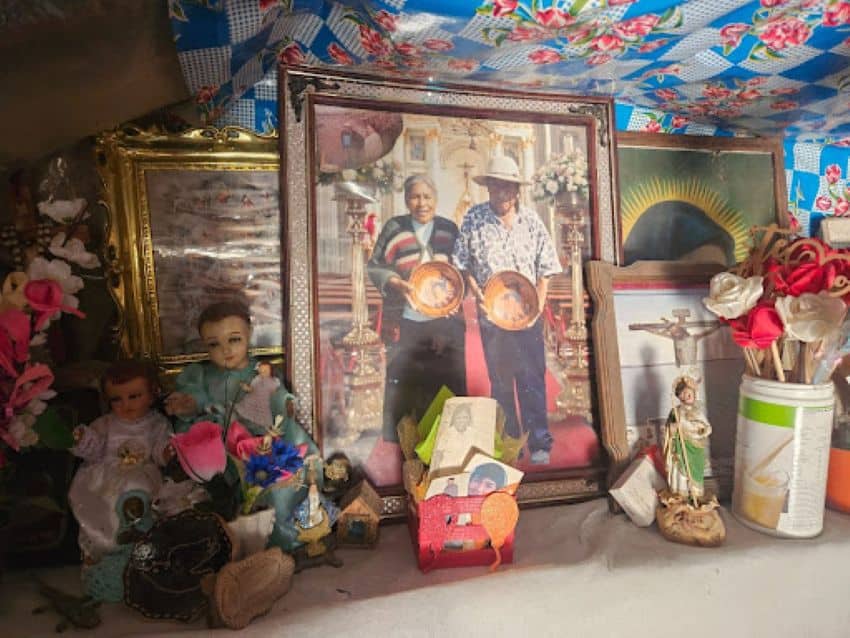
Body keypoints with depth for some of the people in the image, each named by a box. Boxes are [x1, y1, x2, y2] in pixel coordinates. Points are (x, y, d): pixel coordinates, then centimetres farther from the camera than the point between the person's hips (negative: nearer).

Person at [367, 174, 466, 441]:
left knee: (450, 383, 8)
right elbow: (374, 267, 2)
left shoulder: (449, 229, 7)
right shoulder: (394, 228, 0)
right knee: (401, 385, 3)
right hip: (405, 322, -2)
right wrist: (396, 283, -16)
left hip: (445, 323, 3)